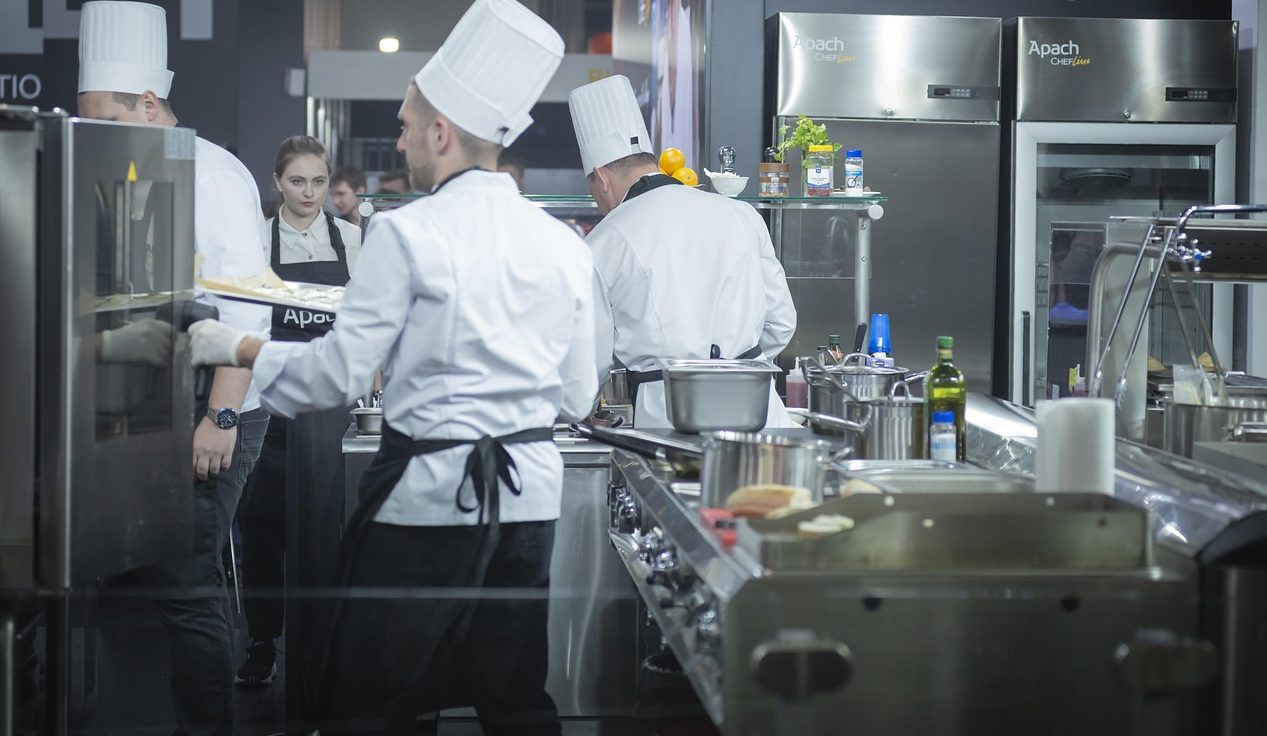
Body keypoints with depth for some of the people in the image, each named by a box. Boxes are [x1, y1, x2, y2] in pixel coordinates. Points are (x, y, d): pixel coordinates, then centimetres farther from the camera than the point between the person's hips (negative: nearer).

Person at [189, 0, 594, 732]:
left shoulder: (407, 233, -11)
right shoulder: (564, 246, 5)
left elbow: (341, 373, -10)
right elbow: (577, 397, 10)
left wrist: (237, 349, 5)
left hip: (431, 490, -5)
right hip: (530, 491, 5)